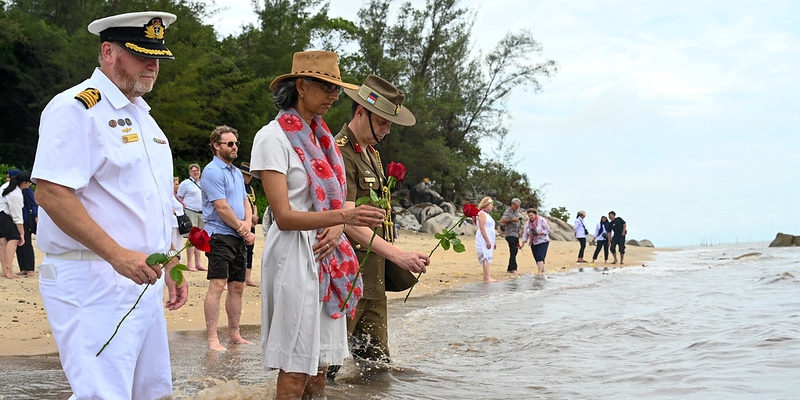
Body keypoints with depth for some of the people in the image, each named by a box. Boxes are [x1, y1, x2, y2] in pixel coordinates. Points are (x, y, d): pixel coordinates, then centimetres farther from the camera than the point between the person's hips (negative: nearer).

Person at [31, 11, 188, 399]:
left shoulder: (143, 116, 19)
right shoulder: (76, 108, -9)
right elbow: (50, 192, -19)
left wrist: (170, 267, 21)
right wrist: (118, 254, -24)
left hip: (143, 279, 9)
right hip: (92, 281, -9)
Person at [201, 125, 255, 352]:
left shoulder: (237, 173, 18)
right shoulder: (213, 171, -10)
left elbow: (245, 203, 17)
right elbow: (222, 208, -14)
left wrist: (247, 223, -5)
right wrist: (244, 231, -6)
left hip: (239, 238, 9)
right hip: (220, 235, -9)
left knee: (237, 287, 10)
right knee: (218, 285, -13)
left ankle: (234, 335, 17)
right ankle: (212, 339, -14)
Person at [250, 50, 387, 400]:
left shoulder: (320, 137, 14)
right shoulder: (273, 137, -10)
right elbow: (283, 216, -16)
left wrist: (336, 231, -7)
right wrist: (343, 217, -28)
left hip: (328, 255, 7)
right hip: (295, 255, -7)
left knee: (320, 361, 9)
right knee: (296, 370, -5)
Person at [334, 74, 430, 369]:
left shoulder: (371, 154, 17)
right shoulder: (339, 155, -14)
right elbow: (347, 221, -24)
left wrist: (392, 260, 10)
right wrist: (397, 255, -29)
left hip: (373, 275, 10)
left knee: (376, 361, 12)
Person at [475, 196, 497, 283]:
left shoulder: (487, 214, 21)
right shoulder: (482, 213, -9)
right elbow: (482, 228, -18)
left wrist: (493, 242, 23)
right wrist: (487, 241, -23)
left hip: (488, 240, 10)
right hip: (483, 239, -10)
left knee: (487, 258, 7)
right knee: (486, 257, -17)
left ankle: (485, 277, 7)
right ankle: (488, 278, -24)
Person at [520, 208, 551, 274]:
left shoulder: (541, 220, -8)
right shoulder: (527, 223, 7)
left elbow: (547, 230, -9)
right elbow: (525, 234, 8)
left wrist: (538, 233, -21)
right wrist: (523, 244, 1)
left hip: (542, 242, -6)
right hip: (533, 243, 6)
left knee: (540, 257, -18)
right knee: (537, 259, 3)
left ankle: (539, 272, -24)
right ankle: (542, 271, 15)